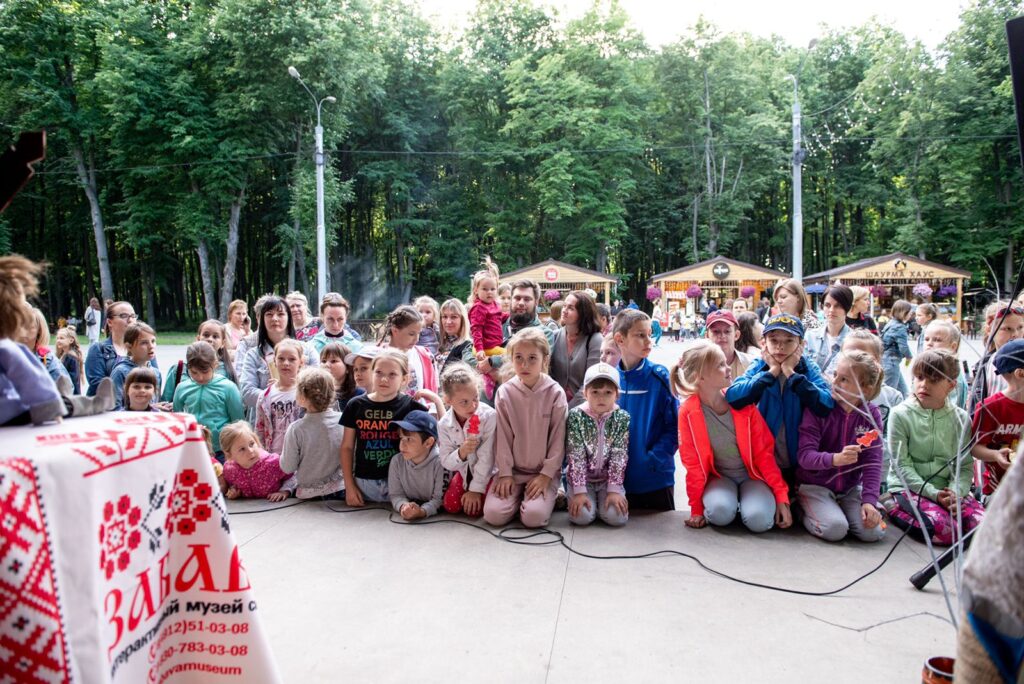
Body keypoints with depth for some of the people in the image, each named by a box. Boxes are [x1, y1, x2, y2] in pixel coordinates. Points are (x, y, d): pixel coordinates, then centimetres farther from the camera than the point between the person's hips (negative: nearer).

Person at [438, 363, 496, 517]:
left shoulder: (489, 416, -27)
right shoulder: (444, 424, -14)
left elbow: (486, 458, -22)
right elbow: (446, 462, -11)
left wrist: (476, 489, -19)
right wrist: (461, 453, -34)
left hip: (487, 472, -4)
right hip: (464, 471, 4)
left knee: (474, 510, -16)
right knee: (450, 505, -7)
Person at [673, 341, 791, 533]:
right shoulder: (688, 413, -14)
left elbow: (764, 452, -6)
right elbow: (693, 463, -7)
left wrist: (781, 495, -10)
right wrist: (697, 508, -4)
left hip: (752, 475, 1)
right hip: (719, 477, -1)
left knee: (758, 519, -27)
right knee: (720, 511, -32)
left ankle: (746, 503, 6)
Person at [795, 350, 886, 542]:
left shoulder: (871, 415, -4)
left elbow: (873, 461, -7)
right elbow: (804, 455, -20)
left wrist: (869, 500, -18)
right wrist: (834, 459, -40)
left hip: (851, 488, 3)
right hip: (815, 485, -3)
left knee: (873, 531, -18)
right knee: (834, 528, -26)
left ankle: (838, 510, 12)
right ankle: (805, 511, 6)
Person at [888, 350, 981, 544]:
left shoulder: (961, 418, 4)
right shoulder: (900, 415, -7)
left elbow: (965, 466, 3)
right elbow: (902, 465, -9)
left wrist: (956, 492, -16)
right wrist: (933, 494, -18)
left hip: (948, 489, 4)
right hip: (909, 488, -4)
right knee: (945, 530, -28)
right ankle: (894, 508, -4)